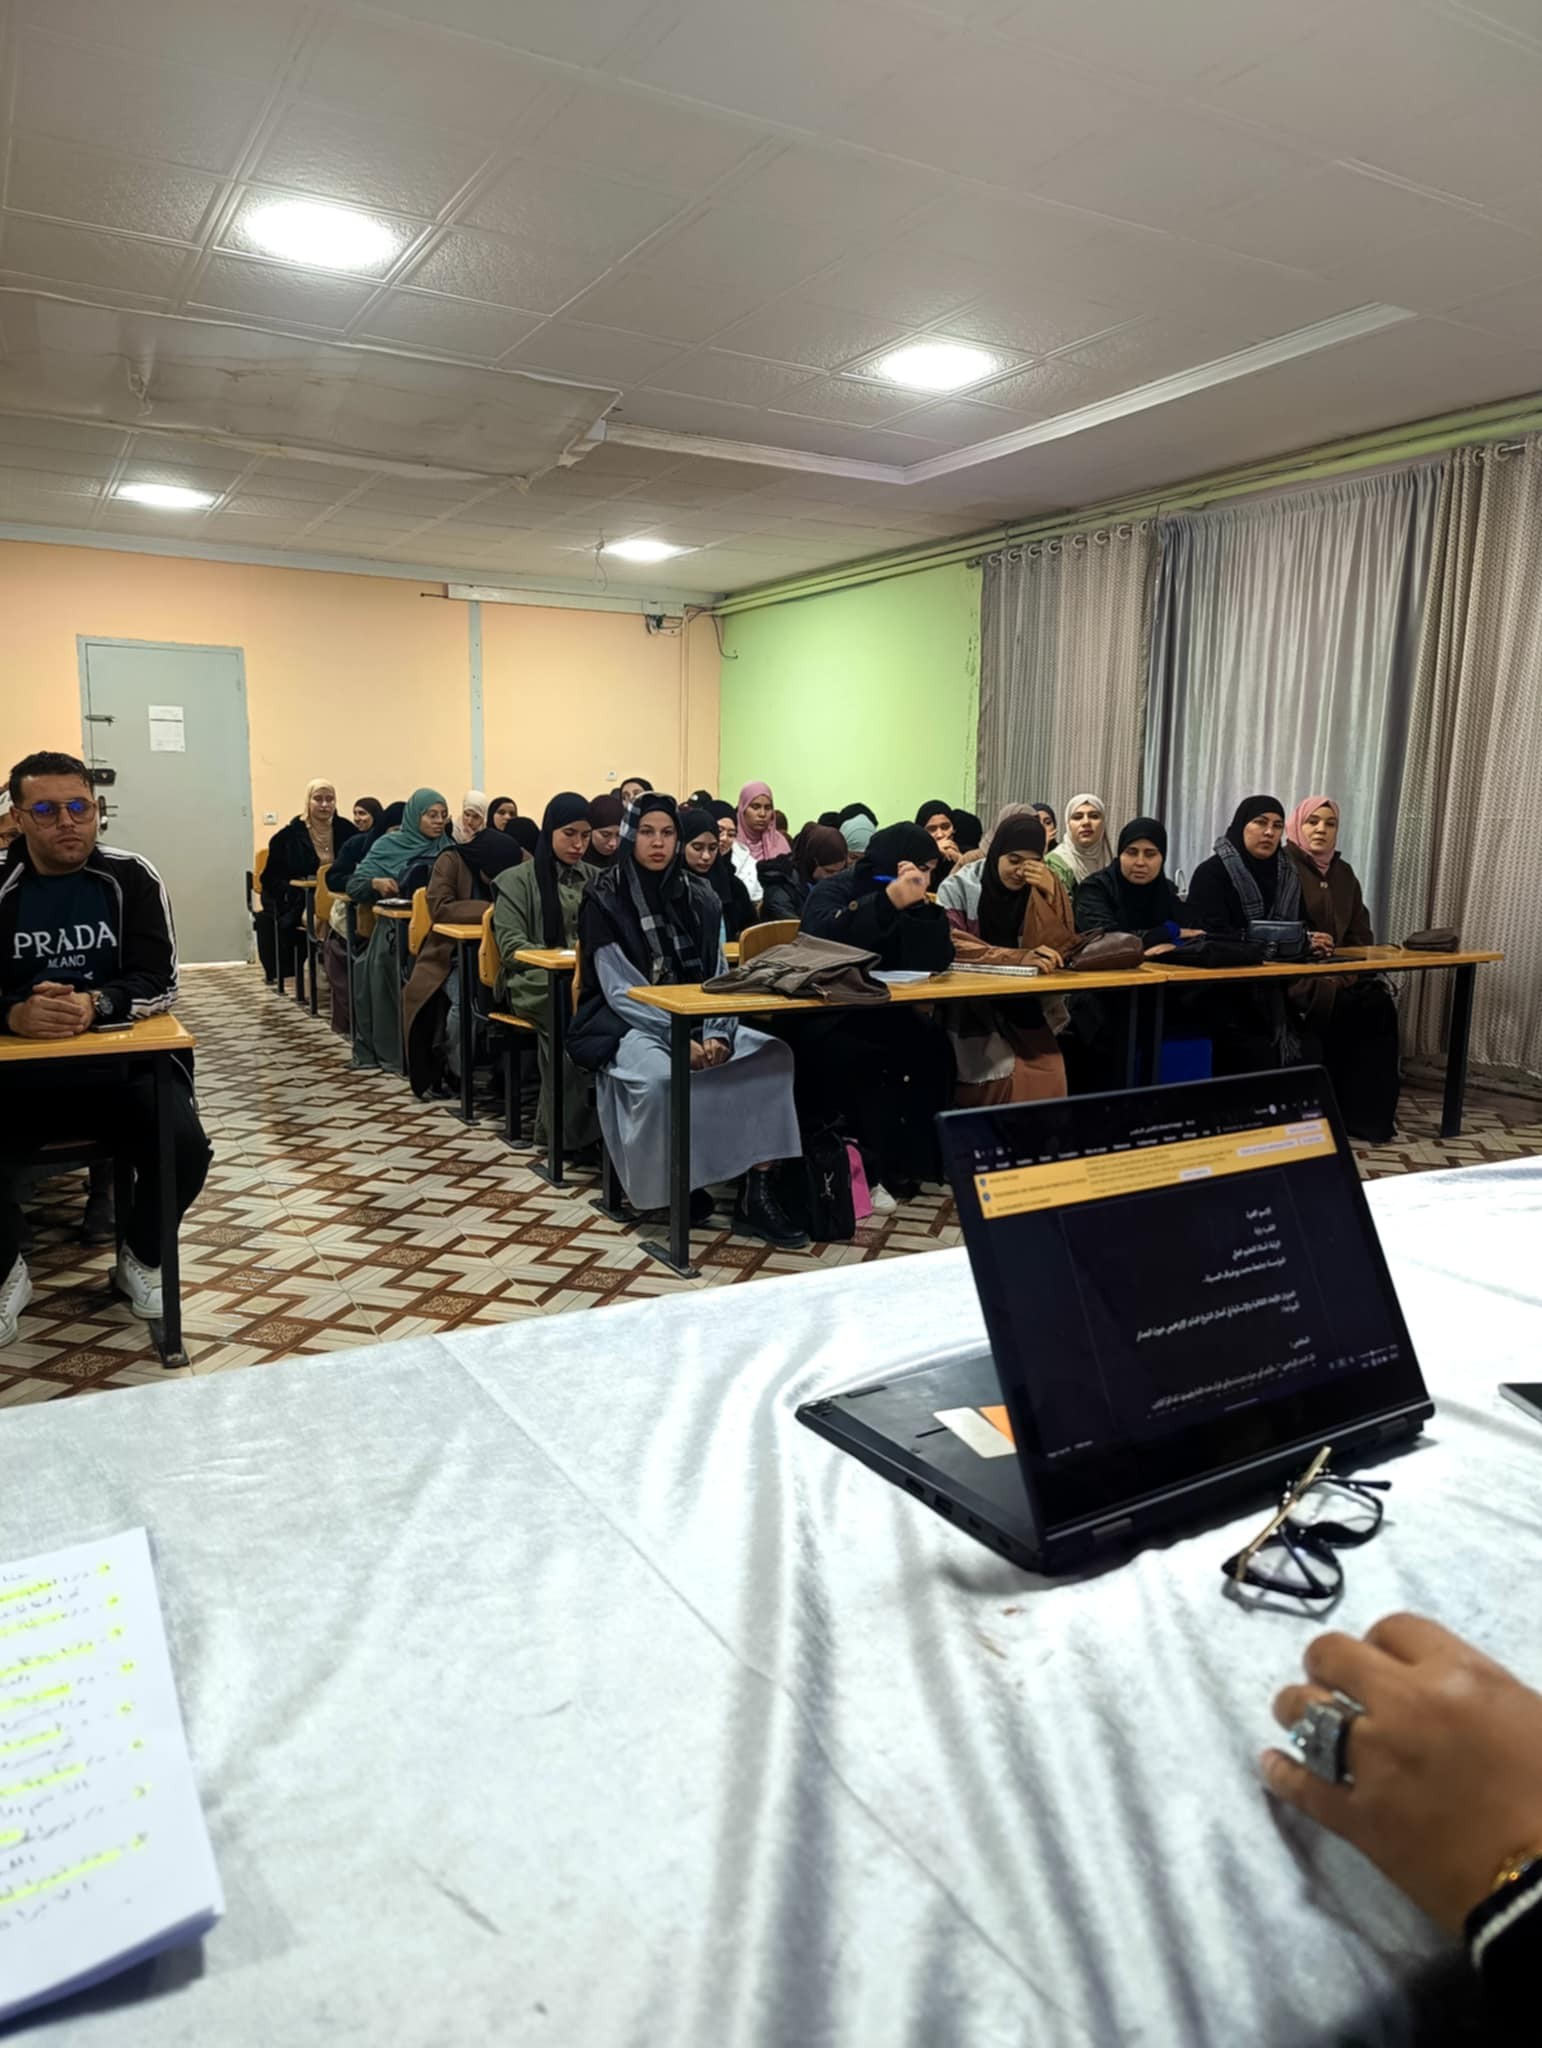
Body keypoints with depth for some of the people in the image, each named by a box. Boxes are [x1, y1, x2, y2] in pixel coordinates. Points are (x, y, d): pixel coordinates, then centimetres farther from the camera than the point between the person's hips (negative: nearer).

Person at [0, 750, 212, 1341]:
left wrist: (96, 1004, -31)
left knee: (184, 1149, -24)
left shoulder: (131, 878, -4)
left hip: (120, 1064, 0)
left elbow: (160, 983, -10)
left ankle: (141, 1260, 8)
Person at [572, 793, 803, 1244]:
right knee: (661, 1076, -38)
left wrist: (715, 1034, -16)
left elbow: (717, 977, 4)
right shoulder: (605, 899, -6)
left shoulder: (699, 897, 8)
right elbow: (620, 990, -13)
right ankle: (673, 1187, -11)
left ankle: (757, 1193, -20)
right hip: (626, 1023, -5)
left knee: (773, 1054, -20)